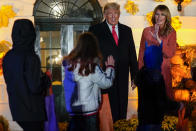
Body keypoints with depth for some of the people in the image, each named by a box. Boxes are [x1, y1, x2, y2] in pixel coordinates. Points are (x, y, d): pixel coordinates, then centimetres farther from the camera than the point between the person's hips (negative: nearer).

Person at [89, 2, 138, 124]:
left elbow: (132, 54, 14)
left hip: (122, 78, 4)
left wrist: (135, 76, 9)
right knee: (107, 112, -3)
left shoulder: (127, 30, 13)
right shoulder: (95, 30, 2)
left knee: (121, 111, 9)